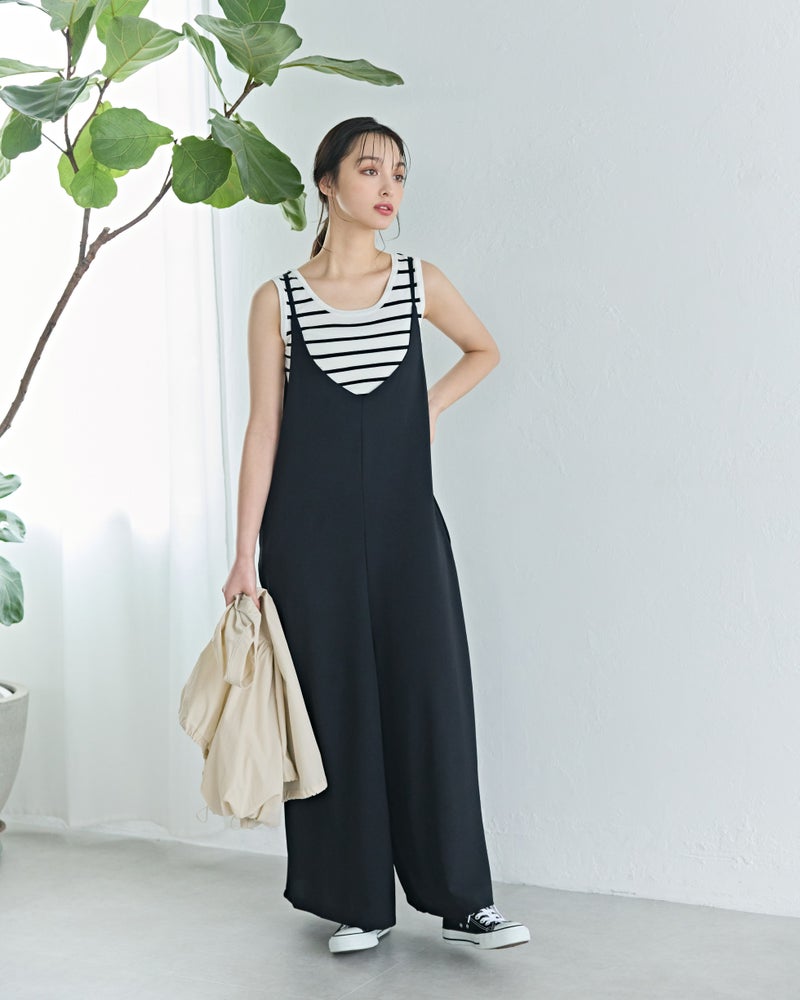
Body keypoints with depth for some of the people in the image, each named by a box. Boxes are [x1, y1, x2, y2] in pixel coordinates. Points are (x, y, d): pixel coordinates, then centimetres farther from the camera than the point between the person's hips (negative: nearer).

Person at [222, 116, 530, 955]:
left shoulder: (419, 281, 5)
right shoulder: (277, 300, 0)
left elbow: (483, 350, 24)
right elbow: (263, 428, -2)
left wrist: (430, 408, 7)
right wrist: (246, 553, -6)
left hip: (405, 524, 2)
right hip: (311, 532, -1)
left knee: (432, 697, 0)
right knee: (337, 705, 4)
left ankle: (459, 897, 11)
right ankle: (356, 901, 16)